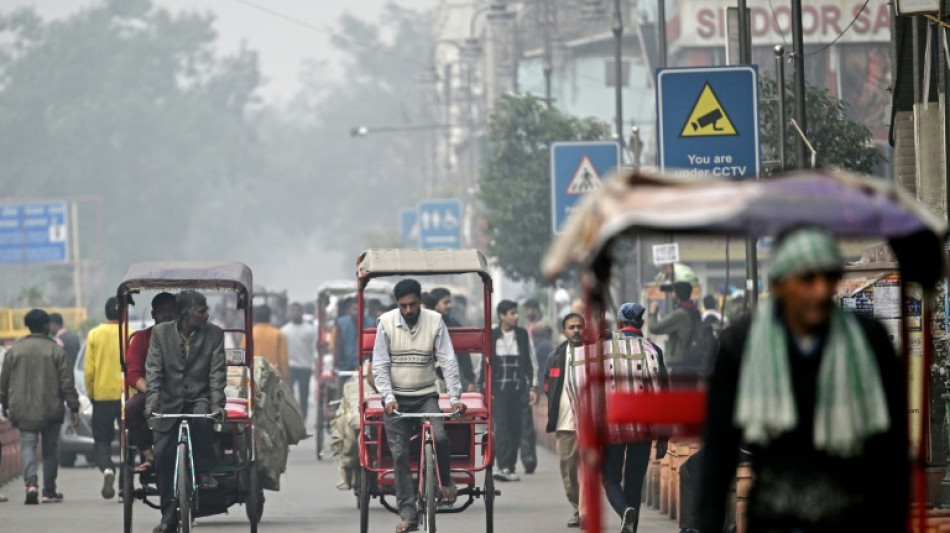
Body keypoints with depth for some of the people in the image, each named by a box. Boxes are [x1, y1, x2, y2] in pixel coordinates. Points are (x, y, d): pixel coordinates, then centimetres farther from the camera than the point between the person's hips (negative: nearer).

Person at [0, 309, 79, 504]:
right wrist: (74, 408, 0)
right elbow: (67, 383, -5)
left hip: (22, 410, 1)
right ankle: (49, 491, 15)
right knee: (50, 449, 10)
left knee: (28, 445, -1)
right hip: (50, 409, -1)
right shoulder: (55, 350, -4)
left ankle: (31, 483, -24)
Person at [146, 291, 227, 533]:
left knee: (202, 417, -36)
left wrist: (217, 404, -20)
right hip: (170, 402, 1)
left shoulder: (214, 334, -1)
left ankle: (205, 474, -17)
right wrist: (151, 402, -21)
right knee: (163, 457, -6)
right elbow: (153, 370, -6)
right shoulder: (160, 333, -2)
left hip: (199, 400, -1)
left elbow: (217, 372, -6)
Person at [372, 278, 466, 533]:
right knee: (400, 453, -5)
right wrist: (388, 397, -17)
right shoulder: (386, 323, -7)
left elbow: (448, 363, -6)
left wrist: (455, 397, -15)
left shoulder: (435, 321, -7)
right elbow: (380, 366, -5)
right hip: (396, 398, 0)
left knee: (439, 437, -24)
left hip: (426, 395, 0)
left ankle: (445, 479, 7)